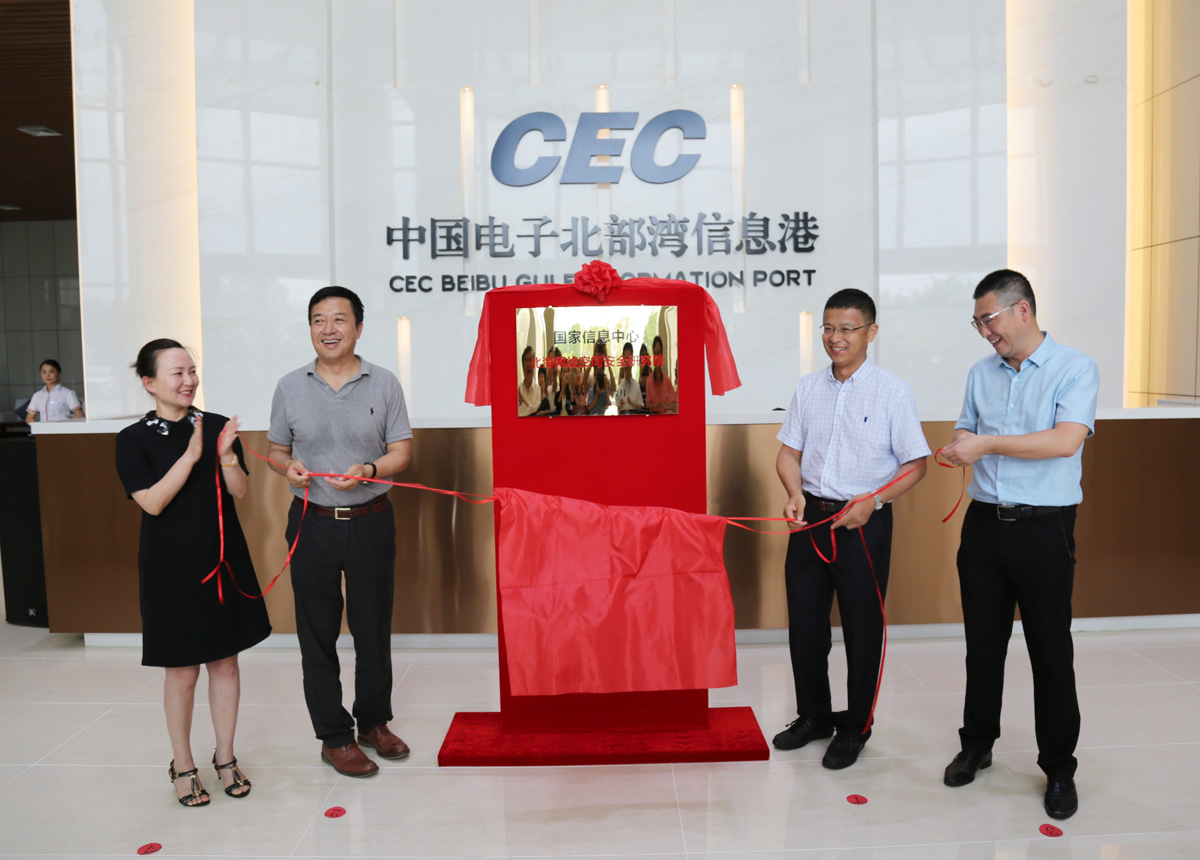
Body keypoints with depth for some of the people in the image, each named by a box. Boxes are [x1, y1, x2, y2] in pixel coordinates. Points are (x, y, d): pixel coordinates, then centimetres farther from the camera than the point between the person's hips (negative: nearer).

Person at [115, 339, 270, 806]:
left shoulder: (218, 425, 1)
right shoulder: (134, 439, -5)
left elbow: (239, 491, -2)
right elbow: (152, 502, -14)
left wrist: (226, 454, -19)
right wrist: (191, 455, -22)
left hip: (224, 559, 3)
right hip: (172, 566, -2)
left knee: (225, 662, 11)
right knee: (182, 671, 6)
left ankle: (226, 758, 27)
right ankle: (182, 766, 25)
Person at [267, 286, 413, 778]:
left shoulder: (384, 384, 1)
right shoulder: (290, 388, 5)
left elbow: (401, 451, 0)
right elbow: (275, 449, 12)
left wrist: (369, 470, -19)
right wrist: (288, 467, -10)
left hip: (370, 521, 0)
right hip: (312, 523, 1)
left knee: (373, 626, 10)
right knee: (318, 631, 6)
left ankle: (374, 722, 30)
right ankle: (334, 737, 21)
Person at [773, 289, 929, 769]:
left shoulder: (893, 392, -5)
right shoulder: (808, 388, 7)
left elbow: (915, 464, -4)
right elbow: (789, 452, 10)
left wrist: (871, 502, -16)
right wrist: (795, 493, -9)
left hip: (864, 522, -4)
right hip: (810, 518, 4)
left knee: (862, 629, 8)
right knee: (804, 623, 12)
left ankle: (855, 728, 27)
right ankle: (813, 715, 33)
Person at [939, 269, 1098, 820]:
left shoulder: (1074, 369, -6)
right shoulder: (981, 373, 11)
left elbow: (1066, 441, -20)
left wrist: (987, 444, -20)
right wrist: (959, 447, -4)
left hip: (1043, 527, -5)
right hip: (984, 523, 5)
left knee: (1050, 650, 4)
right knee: (983, 643, 12)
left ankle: (1059, 768, 19)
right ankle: (977, 744, 28)